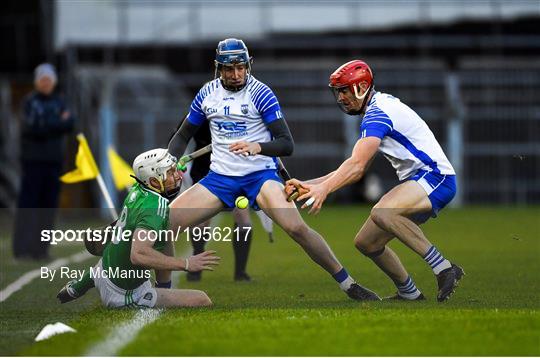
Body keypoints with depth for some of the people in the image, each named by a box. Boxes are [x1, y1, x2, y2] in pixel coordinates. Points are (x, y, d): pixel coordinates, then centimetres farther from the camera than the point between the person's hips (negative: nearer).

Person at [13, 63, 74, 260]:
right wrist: (58, 122, -9)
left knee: (48, 205, 2)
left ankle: (40, 249, 5)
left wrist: (46, 126, -14)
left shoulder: (58, 102, 12)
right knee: (28, 204, -8)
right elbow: (32, 126, -15)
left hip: (53, 160, 5)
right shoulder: (29, 101, -1)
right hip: (33, 160, -5)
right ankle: (21, 248, -8)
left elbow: (69, 125, -1)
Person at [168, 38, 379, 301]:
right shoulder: (207, 93, 5)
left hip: (260, 175, -4)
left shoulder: (260, 93, -8)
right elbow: (183, 135, 17)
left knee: (296, 227, -27)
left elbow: (287, 144, -13)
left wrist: (257, 147, -33)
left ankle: (348, 284, -15)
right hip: (219, 178, 4)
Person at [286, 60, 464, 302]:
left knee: (381, 213, -36)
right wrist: (308, 185, 13)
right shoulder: (377, 110, 18)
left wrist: (323, 189, -37)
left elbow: (356, 165, -27)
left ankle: (444, 269, -28)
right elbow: (357, 171, 19)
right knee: (366, 243, 9)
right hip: (417, 182, 10)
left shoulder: (377, 113, -14)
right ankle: (408, 294, 23)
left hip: (436, 177, -10)